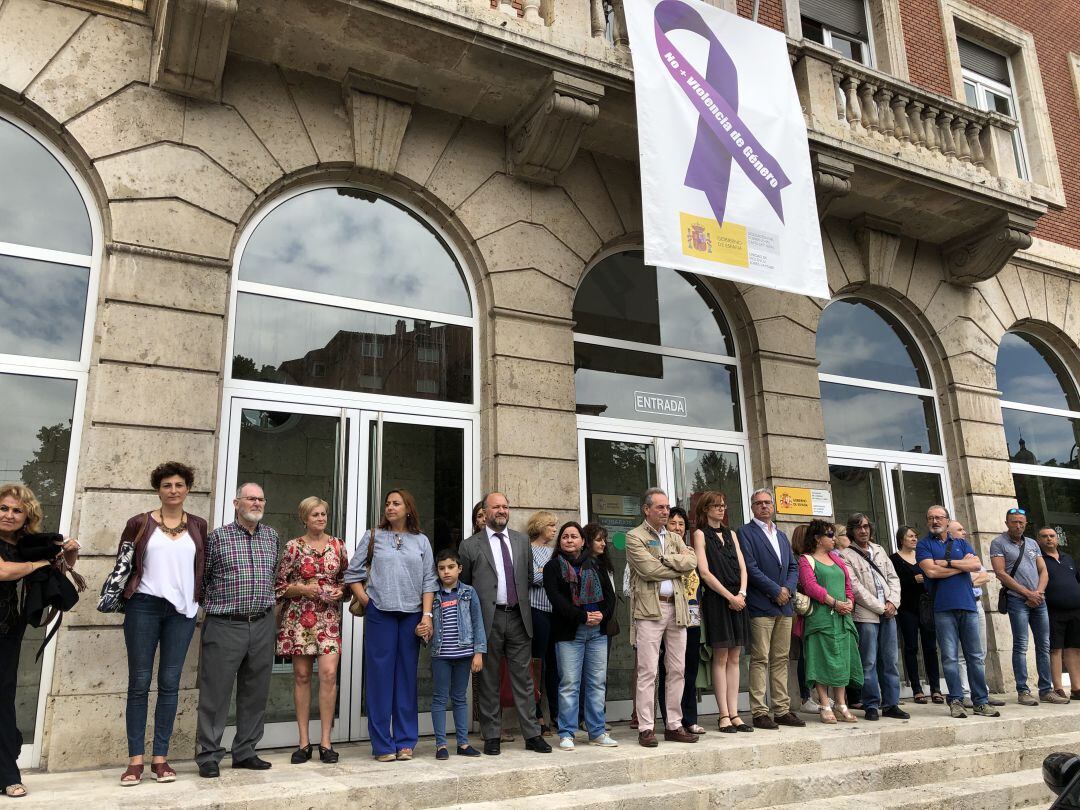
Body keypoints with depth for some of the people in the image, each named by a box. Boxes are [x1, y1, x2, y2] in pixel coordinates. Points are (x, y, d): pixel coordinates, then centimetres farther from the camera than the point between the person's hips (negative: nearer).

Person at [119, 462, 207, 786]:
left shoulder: (198, 526, 9)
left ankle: (161, 757, 12)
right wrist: (125, 594, 2)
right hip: (143, 607, -1)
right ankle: (135, 759, 9)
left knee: (170, 683, 4)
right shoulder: (140, 523, 3)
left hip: (182, 610, 2)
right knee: (139, 682, 2)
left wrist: (199, 597, 7)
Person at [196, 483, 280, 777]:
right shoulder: (217, 536, -2)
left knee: (256, 692, 9)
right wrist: (214, 602, 4)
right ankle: (208, 755, 10)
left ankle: (245, 752, 21)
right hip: (225, 624, -4)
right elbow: (202, 577, 3)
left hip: (262, 624, 5)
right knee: (216, 691, 0)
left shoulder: (271, 536, 12)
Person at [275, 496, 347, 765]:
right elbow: (278, 585, 2)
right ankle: (304, 741, 12)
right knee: (302, 675, 2)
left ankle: (325, 741, 1)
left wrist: (340, 591, -2)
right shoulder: (293, 547, 2)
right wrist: (304, 589, -12)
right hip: (299, 617, -1)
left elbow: (347, 578, 18)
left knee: (329, 673, -9)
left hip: (328, 617, 1)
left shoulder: (337, 546, 9)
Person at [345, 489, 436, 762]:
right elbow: (353, 573, 8)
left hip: (412, 615, 2)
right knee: (380, 675, 0)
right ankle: (382, 744, 9)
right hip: (380, 614, -1)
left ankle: (405, 742, 15)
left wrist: (427, 615, -2)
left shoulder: (421, 541, 10)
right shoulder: (373, 536, 6)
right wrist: (364, 599, -3)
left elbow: (428, 581, 6)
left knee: (407, 676, 6)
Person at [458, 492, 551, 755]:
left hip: (518, 617, 3)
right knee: (488, 680, 5)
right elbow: (464, 584, 5)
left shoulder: (522, 540, 12)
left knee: (523, 678, 6)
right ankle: (491, 737, 14)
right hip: (488, 619, -3)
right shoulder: (470, 545, 1)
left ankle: (532, 735, 12)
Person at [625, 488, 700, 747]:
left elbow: (692, 560, 2)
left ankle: (674, 725, 17)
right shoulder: (634, 537, -1)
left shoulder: (674, 538, 19)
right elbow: (648, 569, -13)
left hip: (676, 607, 6)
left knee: (677, 670, 8)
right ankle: (646, 728, 2)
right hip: (650, 609, -6)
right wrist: (678, 567, -2)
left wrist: (665, 558, -8)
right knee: (648, 672, -4)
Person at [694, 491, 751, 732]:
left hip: (738, 601, 6)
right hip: (716, 601, -5)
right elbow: (705, 572, -8)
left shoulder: (731, 534, 18)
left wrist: (742, 593, -5)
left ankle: (734, 713, 8)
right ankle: (724, 715, 0)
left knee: (734, 659, 5)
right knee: (720, 658, -3)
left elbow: (742, 568, 12)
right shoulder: (700, 534, 0)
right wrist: (730, 597, -12)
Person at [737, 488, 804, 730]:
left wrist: (788, 588, -3)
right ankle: (759, 713, -1)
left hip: (785, 606, 7)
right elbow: (750, 567, -12)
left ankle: (782, 710, 14)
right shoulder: (745, 532, -2)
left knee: (781, 659, 9)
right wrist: (776, 591, -11)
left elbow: (793, 567, 16)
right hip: (761, 606, -7)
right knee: (760, 660, -5)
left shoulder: (781, 535, 21)